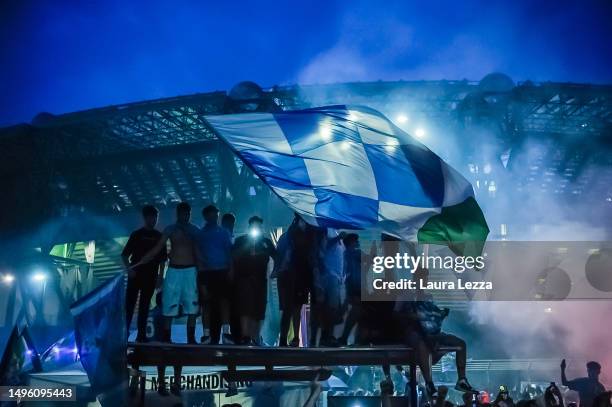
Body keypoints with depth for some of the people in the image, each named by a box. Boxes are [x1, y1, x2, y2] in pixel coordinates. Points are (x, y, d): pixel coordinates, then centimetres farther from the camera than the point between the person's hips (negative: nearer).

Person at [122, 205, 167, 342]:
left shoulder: (159, 236, 11)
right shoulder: (136, 234, 6)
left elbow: (162, 258, 12)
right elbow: (125, 254, 5)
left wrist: (160, 275, 3)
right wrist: (129, 269, -9)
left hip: (150, 276, 2)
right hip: (135, 274, -2)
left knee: (144, 306, 3)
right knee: (129, 304, -5)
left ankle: (141, 334, 5)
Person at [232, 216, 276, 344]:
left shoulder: (266, 242, 15)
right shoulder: (241, 240, 9)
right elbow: (234, 256, -2)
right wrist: (247, 246, -11)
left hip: (260, 279, 3)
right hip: (244, 277, -3)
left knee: (259, 309, 1)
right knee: (245, 307, -14)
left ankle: (255, 338, 5)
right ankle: (245, 337, -18)